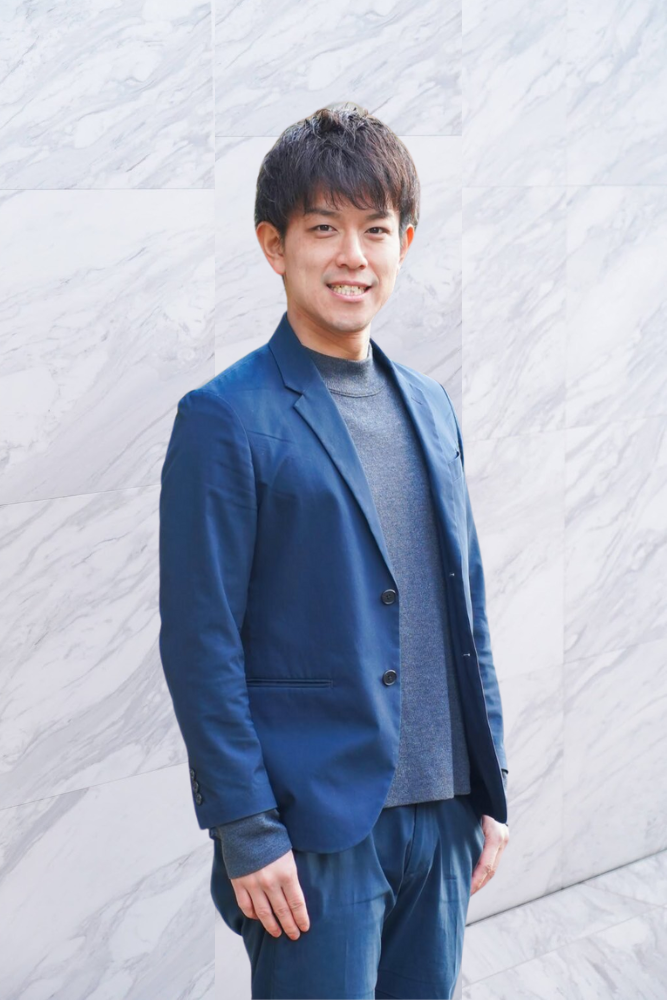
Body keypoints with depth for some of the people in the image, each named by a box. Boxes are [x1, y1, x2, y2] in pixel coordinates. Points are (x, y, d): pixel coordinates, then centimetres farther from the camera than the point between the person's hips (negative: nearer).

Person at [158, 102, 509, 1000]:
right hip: (314, 829, -6)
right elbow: (199, 641, -11)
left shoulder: (429, 406, 12)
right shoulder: (226, 419, -8)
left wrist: (490, 788, 12)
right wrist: (246, 831, -14)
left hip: (439, 819, 6)